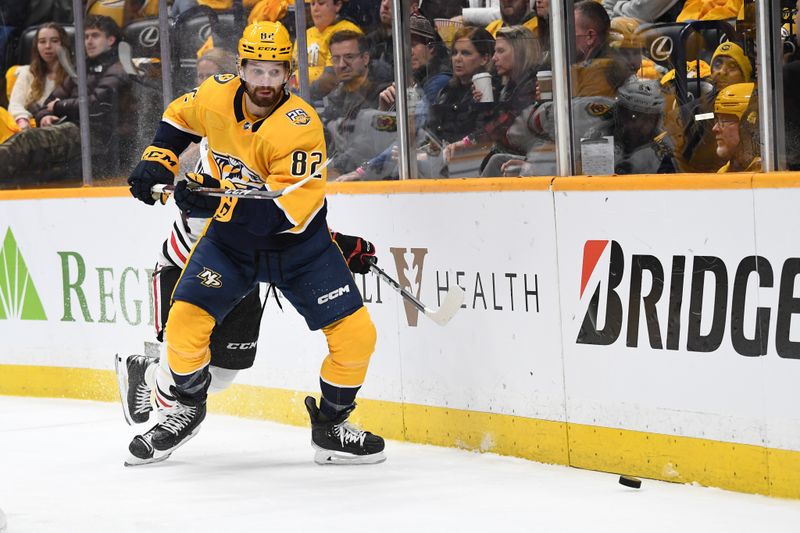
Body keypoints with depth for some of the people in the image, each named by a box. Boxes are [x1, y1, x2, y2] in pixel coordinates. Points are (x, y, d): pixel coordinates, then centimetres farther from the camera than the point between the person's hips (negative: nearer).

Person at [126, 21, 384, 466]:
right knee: (185, 321, -14)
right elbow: (180, 117, 14)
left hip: (299, 244, -3)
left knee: (356, 333, -12)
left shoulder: (300, 126, -27)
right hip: (231, 238, 3)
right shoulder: (215, 97, -12)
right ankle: (186, 409, 13)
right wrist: (157, 161, 1)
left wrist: (219, 201, -40)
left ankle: (332, 427, 10)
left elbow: (286, 213, -33)